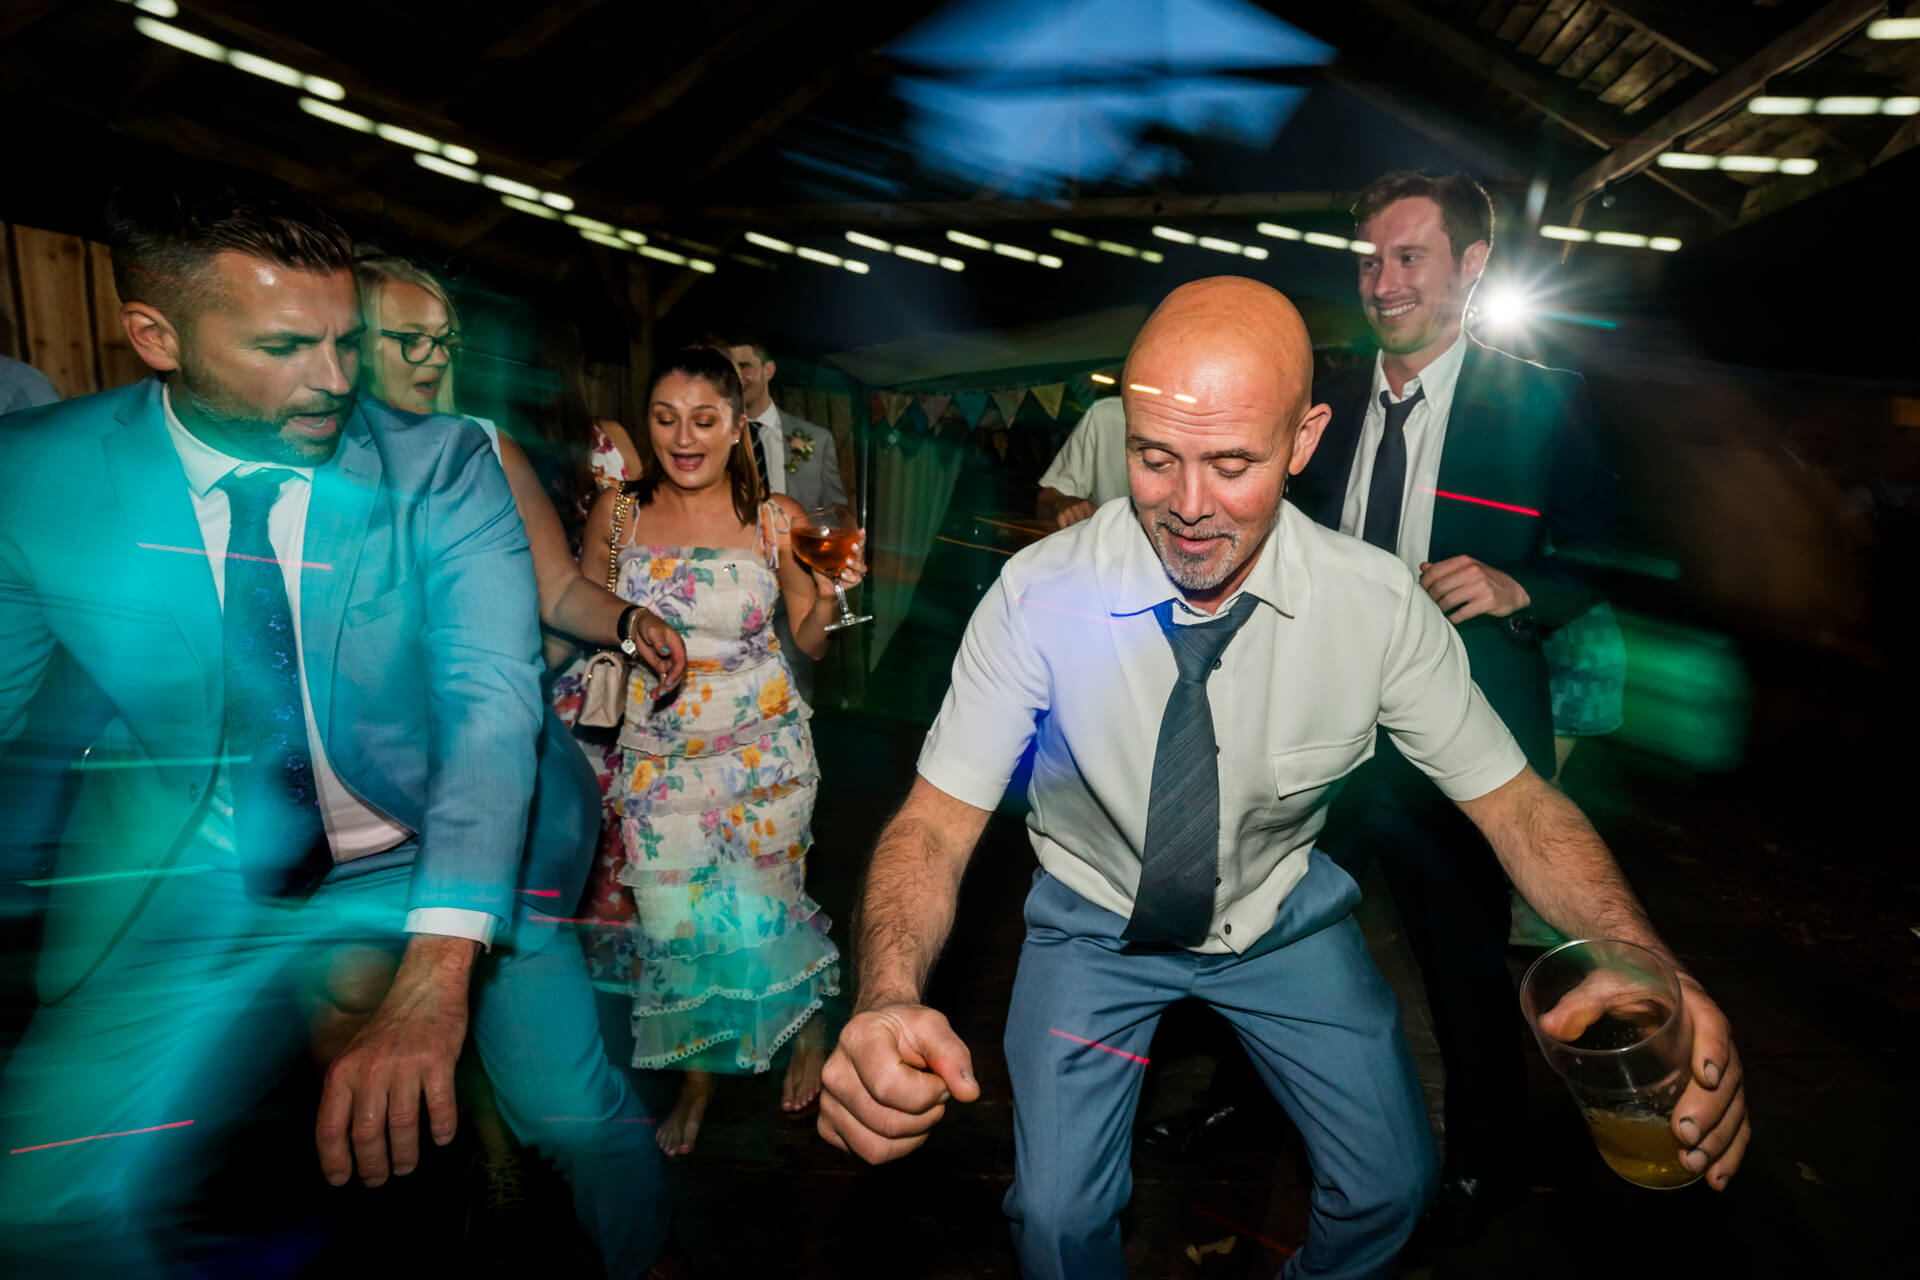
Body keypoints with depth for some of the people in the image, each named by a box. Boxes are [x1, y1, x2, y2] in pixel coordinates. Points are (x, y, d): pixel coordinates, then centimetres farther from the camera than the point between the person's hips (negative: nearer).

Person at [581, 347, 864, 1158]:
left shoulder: (776, 519, -5)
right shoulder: (619, 513, -3)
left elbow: (809, 643, 1)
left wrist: (828, 595, -18)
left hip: (762, 749, -1)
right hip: (657, 755, 2)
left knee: (763, 909, 7)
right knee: (672, 920, 8)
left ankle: (809, 1029, 40)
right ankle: (697, 1073, 36)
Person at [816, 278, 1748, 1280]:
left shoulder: (1379, 604, -21)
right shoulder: (1040, 595, -27)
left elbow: (1515, 804, -13)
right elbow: (938, 822, -25)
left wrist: (1647, 970, -32)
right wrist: (889, 1001, -45)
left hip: (1283, 918, 2)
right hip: (1096, 922, -1)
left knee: (1392, 1189, 0)